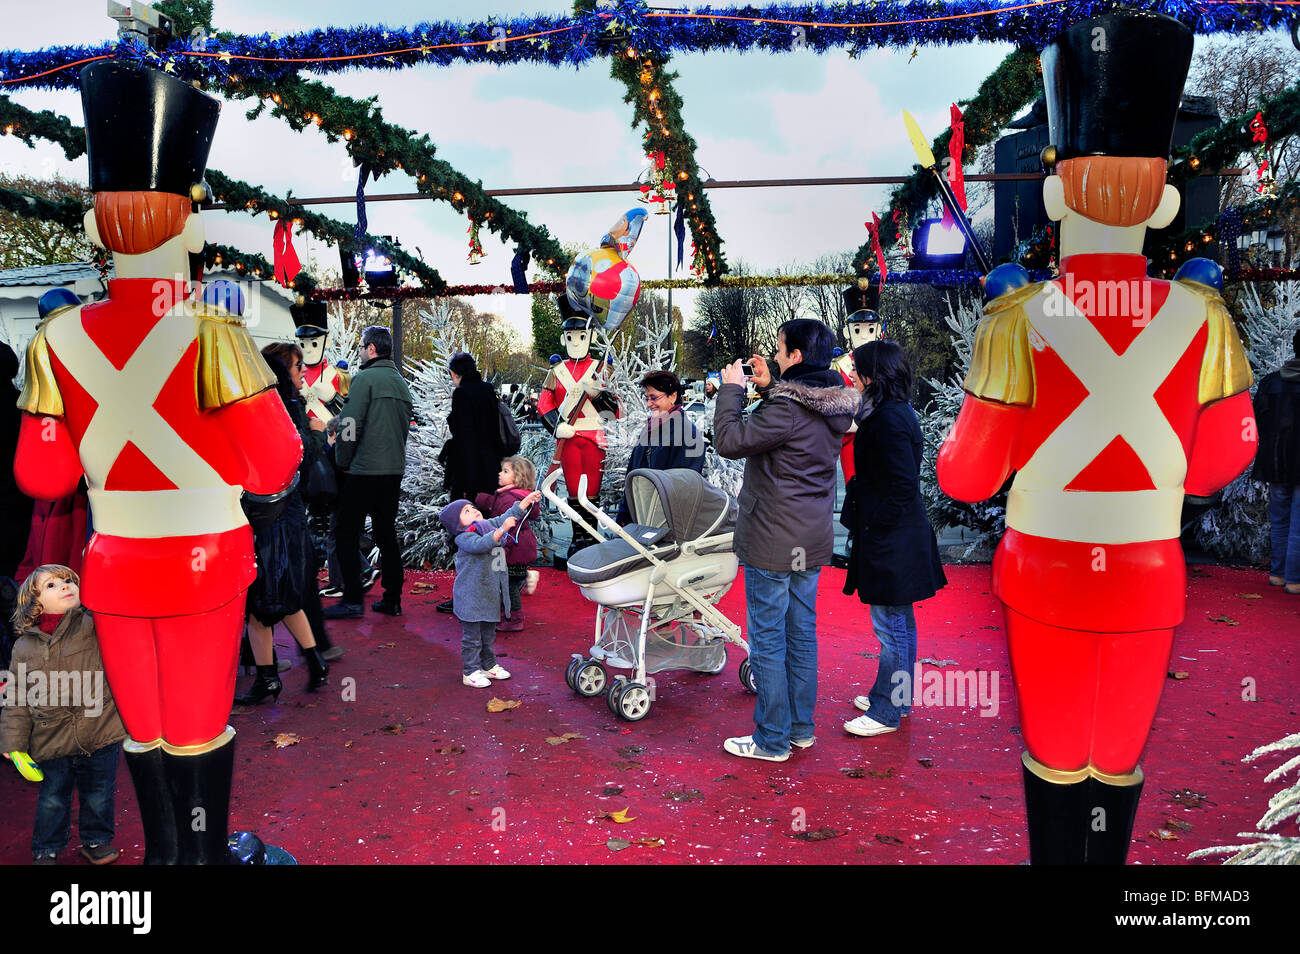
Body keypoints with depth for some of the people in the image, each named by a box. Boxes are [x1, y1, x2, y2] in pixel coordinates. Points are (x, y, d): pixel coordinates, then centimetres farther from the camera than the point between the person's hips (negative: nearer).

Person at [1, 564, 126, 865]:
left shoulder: (94, 626, -8)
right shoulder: (25, 647, -2)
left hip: (101, 737, -1)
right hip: (52, 742, 2)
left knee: (98, 796, 14)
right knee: (52, 800, 17)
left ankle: (96, 842, 36)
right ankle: (46, 851, 39)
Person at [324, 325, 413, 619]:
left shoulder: (365, 378, -10)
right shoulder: (401, 383, 14)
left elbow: (350, 425, -14)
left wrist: (342, 461, -3)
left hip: (364, 470, -7)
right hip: (395, 471, 7)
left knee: (347, 533, 1)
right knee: (386, 534, 13)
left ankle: (352, 600, 0)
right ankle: (392, 600, 15)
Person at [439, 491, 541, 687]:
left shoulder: (489, 525, 6)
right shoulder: (464, 538, -18)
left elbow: (510, 515, 16)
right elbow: (481, 544, -37)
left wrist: (529, 499, 13)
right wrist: (502, 530, -44)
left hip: (491, 594, 8)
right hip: (471, 596, -8)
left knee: (489, 634, 21)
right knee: (472, 636, 2)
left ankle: (489, 666, 35)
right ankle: (470, 672, 13)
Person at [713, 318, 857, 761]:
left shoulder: (786, 410, -22)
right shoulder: (834, 406, 6)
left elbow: (729, 441, -20)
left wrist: (732, 389, -8)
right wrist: (768, 388, 12)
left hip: (772, 542, -9)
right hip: (812, 542, 9)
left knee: (767, 640, 2)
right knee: (802, 634, 17)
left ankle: (772, 740, 12)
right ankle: (801, 728, 29)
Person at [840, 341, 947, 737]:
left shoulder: (889, 419, -21)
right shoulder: (896, 411, 10)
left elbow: (904, 485, -24)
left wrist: (877, 525, -15)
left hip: (891, 538, -11)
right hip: (897, 536, 11)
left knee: (891, 626, 1)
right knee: (900, 622, 19)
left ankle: (886, 711, 14)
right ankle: (896, 698, 33)